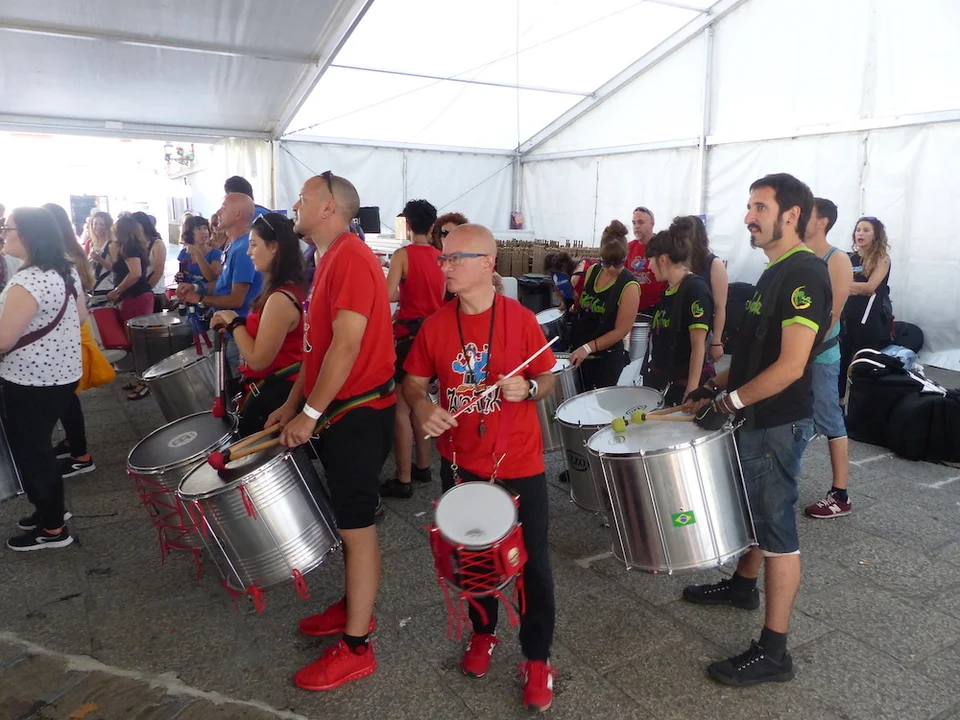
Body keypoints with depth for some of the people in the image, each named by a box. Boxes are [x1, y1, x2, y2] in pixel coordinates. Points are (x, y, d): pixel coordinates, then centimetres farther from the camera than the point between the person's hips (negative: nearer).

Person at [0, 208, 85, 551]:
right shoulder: (66, 271, 3)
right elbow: (81, 316, 15)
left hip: (29, 382, -9)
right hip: (63, 372, 9)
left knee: (30, 453, 7)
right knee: (39, 446, 23)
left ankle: (53, 529, 19)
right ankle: (51, 508, 37)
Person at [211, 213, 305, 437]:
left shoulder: (280, 298, -26)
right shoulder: (292, 288, 5)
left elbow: (258, 359, -24)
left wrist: (234, 322, -13)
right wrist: (234, 323, 3)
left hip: (272, 394, -10)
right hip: (282, 387, 10)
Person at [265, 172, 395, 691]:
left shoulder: (350, 257, -18)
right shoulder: (328, 260, 14)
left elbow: (347, 344, -24)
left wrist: (310, 413, -18)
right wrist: (293, 403, 14)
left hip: (358, 413, -10)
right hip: (338, 410, 10)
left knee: (357, 526, 0)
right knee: (347, 518, 20)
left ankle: (356, 647, 13)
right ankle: (355, 605, 37)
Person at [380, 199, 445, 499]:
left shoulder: (403, 255, -11)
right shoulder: (441, 257, 6)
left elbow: (388, 295, -20)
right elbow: (443, 297, 8)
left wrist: (405, 295, -1)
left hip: (409, 333, -7)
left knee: (400, 408, 1)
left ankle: (403, 480, 5)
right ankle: (423, 466, 28)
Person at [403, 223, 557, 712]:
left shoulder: (521, 319, -11)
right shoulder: (435, 325, -5)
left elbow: (548, 380, -2)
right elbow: (413, 382, 4)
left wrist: (527, 389, -24)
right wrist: (422, 408, -18)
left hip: (519, 464, -3)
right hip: (460, 463, 3)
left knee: (531, 562, 8)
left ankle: (538, 657, 27)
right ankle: (483, 632, 45)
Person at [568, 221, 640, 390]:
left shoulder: (629, 286, -17)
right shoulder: (592, 271, 1)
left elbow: (622, 330, -18)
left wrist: (588, 348, -24)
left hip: (606, 358, -6)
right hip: (579, 352, 6)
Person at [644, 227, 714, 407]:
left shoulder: (696, 289, -16)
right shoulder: (668, 289, 9)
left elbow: (698, 346, -20)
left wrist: (692, 391, -22)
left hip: (683, 383, -8)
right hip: (660, 378, 8)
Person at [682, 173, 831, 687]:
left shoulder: (805, 273, -19)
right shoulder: (774, 272, 11)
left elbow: (790, 365, -26)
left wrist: (729, 402, -22)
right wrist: (716, 386, 11)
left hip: (778, 424, -9)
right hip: (755, 417, 9)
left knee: (775, 526, -1)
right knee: (751, 509, 24)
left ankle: (773, 651, 10)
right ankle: (743, 584, 45)